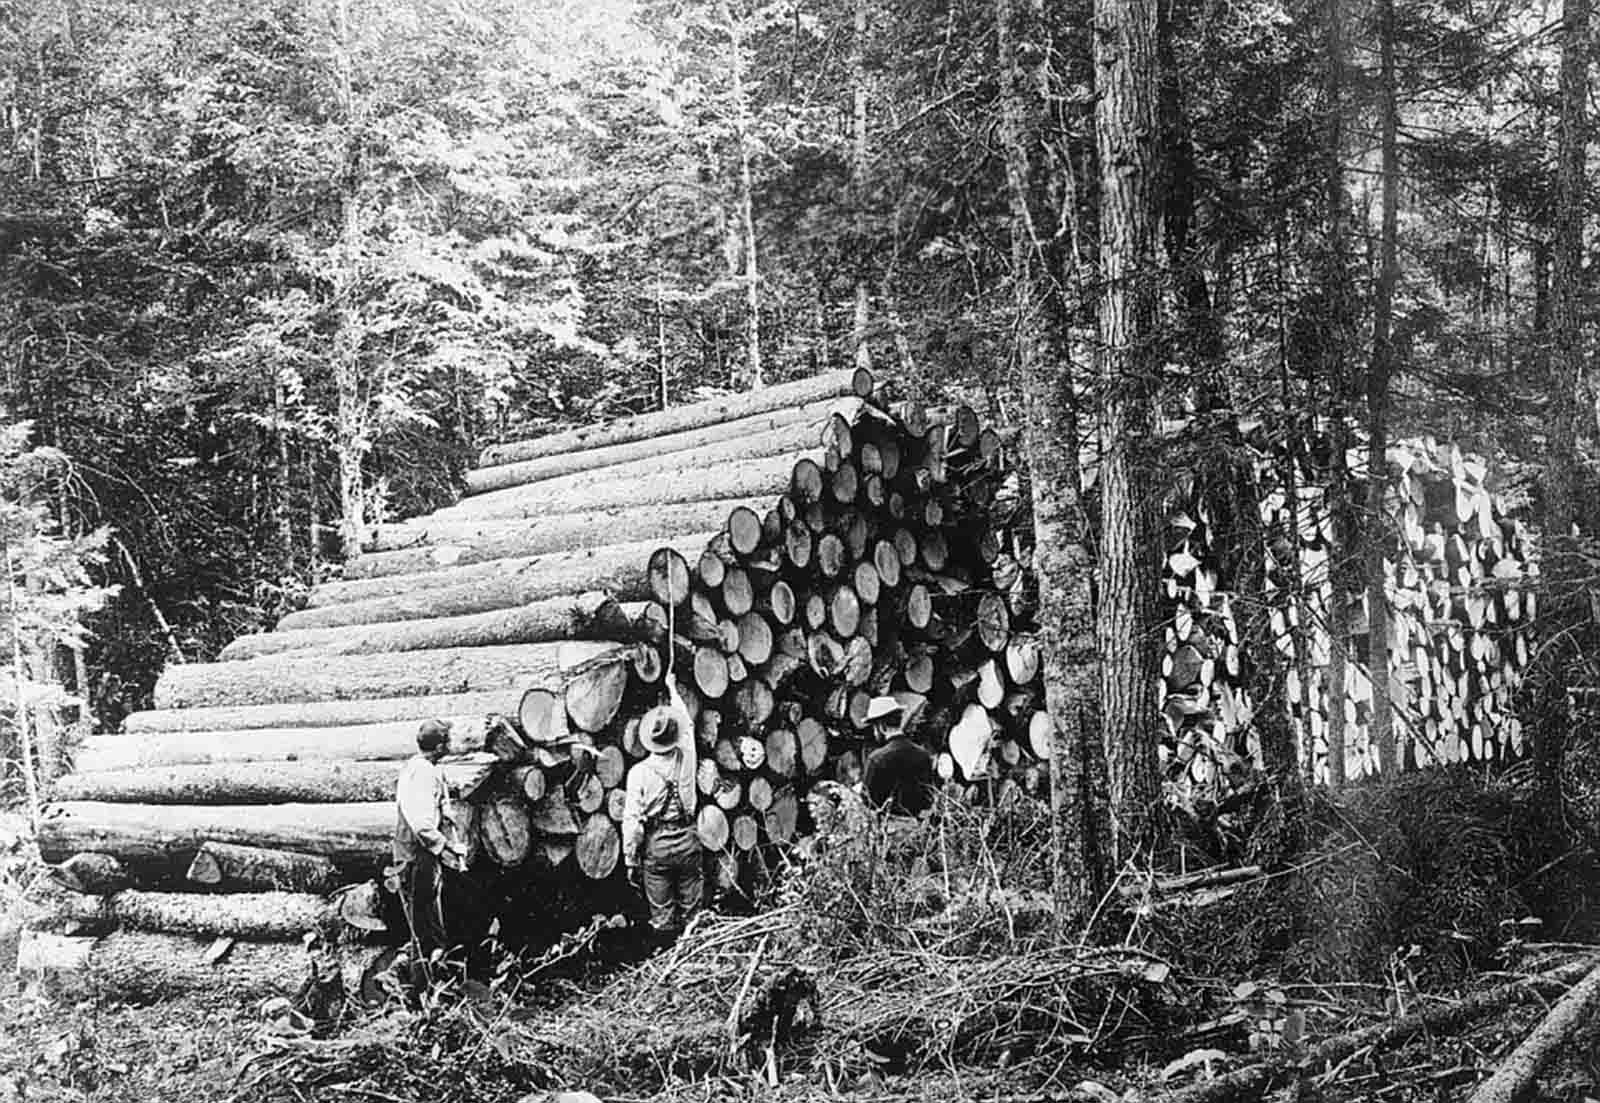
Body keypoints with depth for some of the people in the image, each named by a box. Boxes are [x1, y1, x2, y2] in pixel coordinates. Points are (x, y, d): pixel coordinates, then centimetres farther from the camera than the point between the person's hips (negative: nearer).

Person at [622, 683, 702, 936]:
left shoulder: (639, 772, -13)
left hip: (656, 848, -2)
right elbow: (688, 723, 14)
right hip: (687, 842, 2)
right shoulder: (685, 758, -7)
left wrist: (630, 859, -1)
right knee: (692, 909, 13)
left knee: (661, 913, 9)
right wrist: (672, 689, 28)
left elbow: (632, 821, -12)